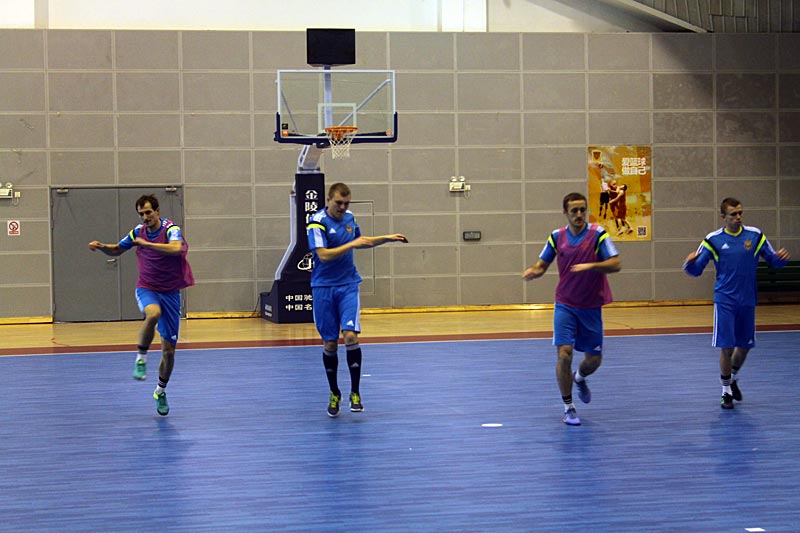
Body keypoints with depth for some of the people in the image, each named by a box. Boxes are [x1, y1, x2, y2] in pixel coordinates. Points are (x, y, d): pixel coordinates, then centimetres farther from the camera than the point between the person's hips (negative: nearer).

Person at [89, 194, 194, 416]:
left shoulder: (171, 229, -12)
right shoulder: (138, 231, 2)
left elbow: (176, 248, -36)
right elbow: (117, 250, 19)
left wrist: (147, 244, -32)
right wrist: (101, 246, -1)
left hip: (170, 293, -1)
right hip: (147, 289, 1)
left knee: (169, 350, 2)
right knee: (153, 314, -39)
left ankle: (161, 391, 25)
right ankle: (141, 358, -21)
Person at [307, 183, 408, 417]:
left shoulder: (349, 217, 8)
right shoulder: (317, 222, -11)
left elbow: (360, 241, 28)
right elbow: (323, 255, -22)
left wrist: (387, 238, 21)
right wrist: (352, 244, -22)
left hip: (348, 286, 3)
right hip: (323, 288, -3)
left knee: (350, 336, -14)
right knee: (329, 343, 2)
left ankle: (355, 393, -6)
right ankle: (334, 394, 18)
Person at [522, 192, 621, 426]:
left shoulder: (597, 234, -9)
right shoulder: (557, 237, -1)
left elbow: (616, 264, -16)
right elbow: (542, 264, 7)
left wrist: (590, 266, -32)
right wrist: (532, 271, -16)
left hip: (591, 307, 0)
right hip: (565, 305, 0)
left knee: (594, 359, 6)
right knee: (564, 353, -14)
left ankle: (580, 378, 44)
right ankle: (568, 407, 1)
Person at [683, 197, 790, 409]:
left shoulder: (755, 235, 1)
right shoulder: (713, 240, -4)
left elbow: (773, 260, 7)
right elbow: (696, 270, -3)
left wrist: (781, 258, -17)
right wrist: (690, 263, -26)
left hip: (747, 301, 3)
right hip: (725, 302, -2)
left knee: (744, 346, 11)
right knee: (727, 347, -5)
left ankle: (733, 378, 38)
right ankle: (726, 390, 11)